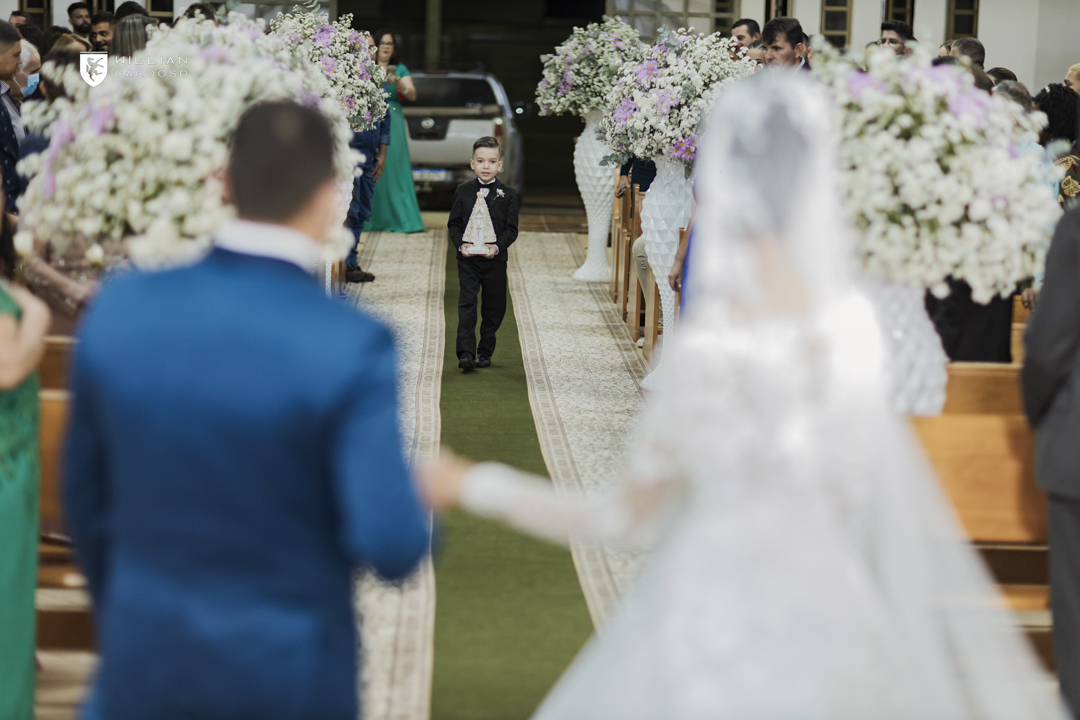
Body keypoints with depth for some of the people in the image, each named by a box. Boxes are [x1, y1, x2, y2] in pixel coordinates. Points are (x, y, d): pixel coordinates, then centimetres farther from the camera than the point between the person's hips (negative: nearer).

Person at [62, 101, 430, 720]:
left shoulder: (120, 309, -9)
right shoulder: (351, 348, -22)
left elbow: (86, 493, 3)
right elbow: (392, 548, -23)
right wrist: (421, 501, 1)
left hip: (148, 654, 3)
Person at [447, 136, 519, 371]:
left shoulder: (508, 194, 1)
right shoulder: (463, 191, 3)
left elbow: (511, 229, -1)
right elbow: (454, 224, 5)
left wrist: (497, 246, -17)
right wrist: (461, 244, -12)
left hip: (495, 259, 1)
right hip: (467, 259, -1)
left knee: (494, 307, 8)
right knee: (467, 305, -9)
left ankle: (485, 351, 21)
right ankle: (466, 352, -12)